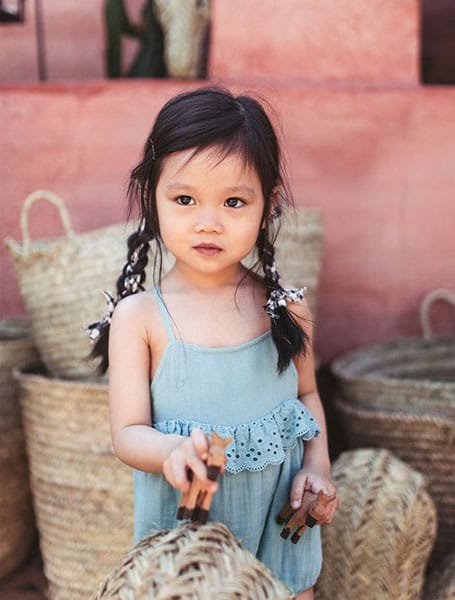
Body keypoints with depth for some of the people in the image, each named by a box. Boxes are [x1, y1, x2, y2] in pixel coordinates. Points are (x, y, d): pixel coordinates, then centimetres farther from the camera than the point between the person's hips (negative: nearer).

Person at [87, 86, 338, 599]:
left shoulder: (286, 308, -5)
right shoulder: (138, 316, -13)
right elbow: (128, 432, -12)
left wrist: (318, 466, -4)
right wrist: (173, 451, -33)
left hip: (279, 519, 2)